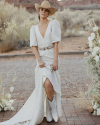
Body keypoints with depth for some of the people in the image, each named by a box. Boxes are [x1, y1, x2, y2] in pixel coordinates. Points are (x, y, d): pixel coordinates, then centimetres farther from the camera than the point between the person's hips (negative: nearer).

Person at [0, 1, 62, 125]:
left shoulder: (53, 23, -2)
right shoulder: (34, 28, 8)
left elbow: (56, 43, -9)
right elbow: (34, 46, 1)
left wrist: (56, 60, -15)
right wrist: (39, 61, -13)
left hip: (52, 58, -2)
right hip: (41, 59, 3)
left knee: (47, 84, -20)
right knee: (44, 85, -5)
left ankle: (53, 107, 8)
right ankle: (49, 112, 15)